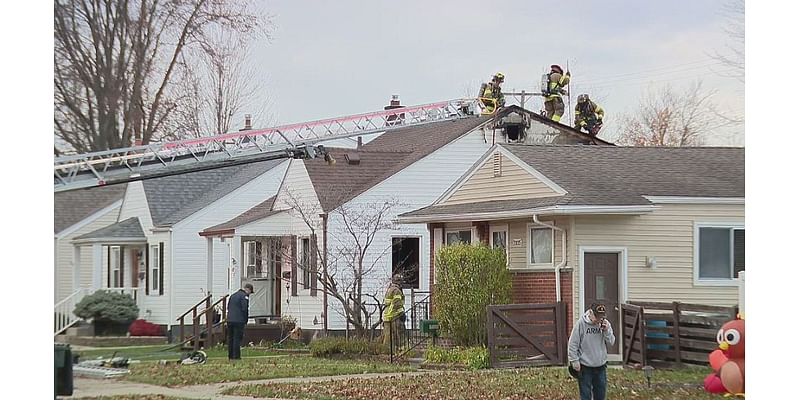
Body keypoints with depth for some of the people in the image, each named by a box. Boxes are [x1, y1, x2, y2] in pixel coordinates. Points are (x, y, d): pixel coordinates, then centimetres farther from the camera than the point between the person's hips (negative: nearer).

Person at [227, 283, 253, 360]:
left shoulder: (233, 295, 18)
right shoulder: (244, 296, -8)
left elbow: (228, 307, 20)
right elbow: (245, 309, -13)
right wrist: (246, 320, -2)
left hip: (230, 320, 7)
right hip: (239, 321, -7)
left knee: (230, 338, 11)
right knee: (237, 338, -5)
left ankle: (230, 356, 14)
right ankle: (236, 356, -6)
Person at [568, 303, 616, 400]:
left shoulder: (605, 324, 0)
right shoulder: (581, 323, -13)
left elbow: (611, 343, 0)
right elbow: (573, 344, -9)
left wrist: (606, 330, -16)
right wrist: (574, 360, -12)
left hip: (600, 366, 4)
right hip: (585, 366, -4)